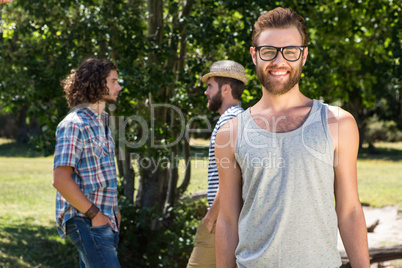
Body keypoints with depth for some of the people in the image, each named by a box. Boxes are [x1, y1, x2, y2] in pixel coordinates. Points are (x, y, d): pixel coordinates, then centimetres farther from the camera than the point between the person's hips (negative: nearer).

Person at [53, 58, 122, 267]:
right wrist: (94, 214, -18)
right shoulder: (75, 124, -14)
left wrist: (113, 209, 14)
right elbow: (61, 179, -21)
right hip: (86, 221, -9)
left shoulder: (101, 123, 17)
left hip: (102, 220, 10)